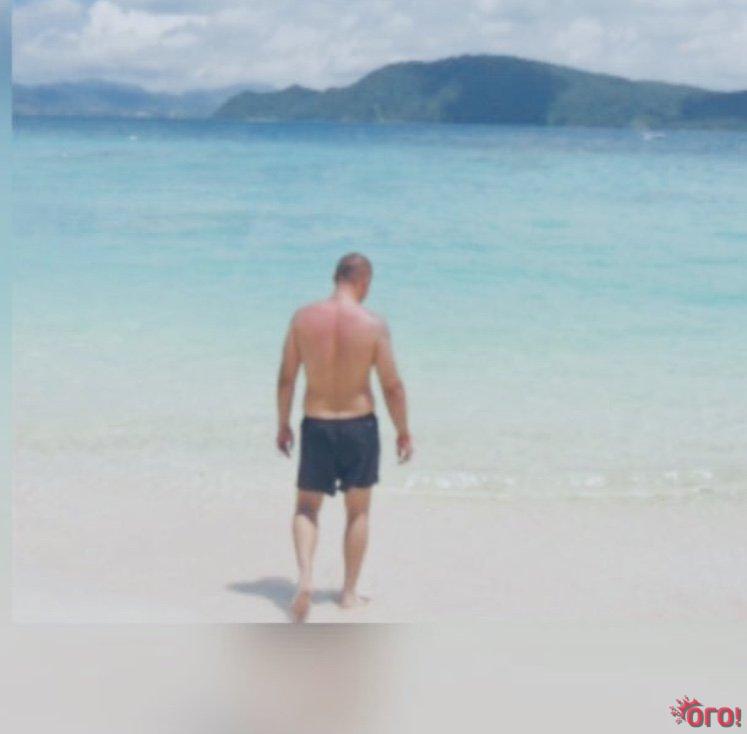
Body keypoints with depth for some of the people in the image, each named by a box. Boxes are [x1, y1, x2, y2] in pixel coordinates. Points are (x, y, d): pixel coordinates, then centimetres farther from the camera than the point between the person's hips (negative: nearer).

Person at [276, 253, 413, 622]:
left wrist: (282, 424, 12)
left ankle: (304, 576, -8)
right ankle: (349, 592, 23)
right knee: (358, 512, 16)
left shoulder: (303, 318, -5)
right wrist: (403, 432, 3)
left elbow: (286, 377, -1)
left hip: (316, 425, 1)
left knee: (307, 507, 14)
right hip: (359, 425, -1)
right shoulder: (373, 324, -12)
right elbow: (392, 385, -9)